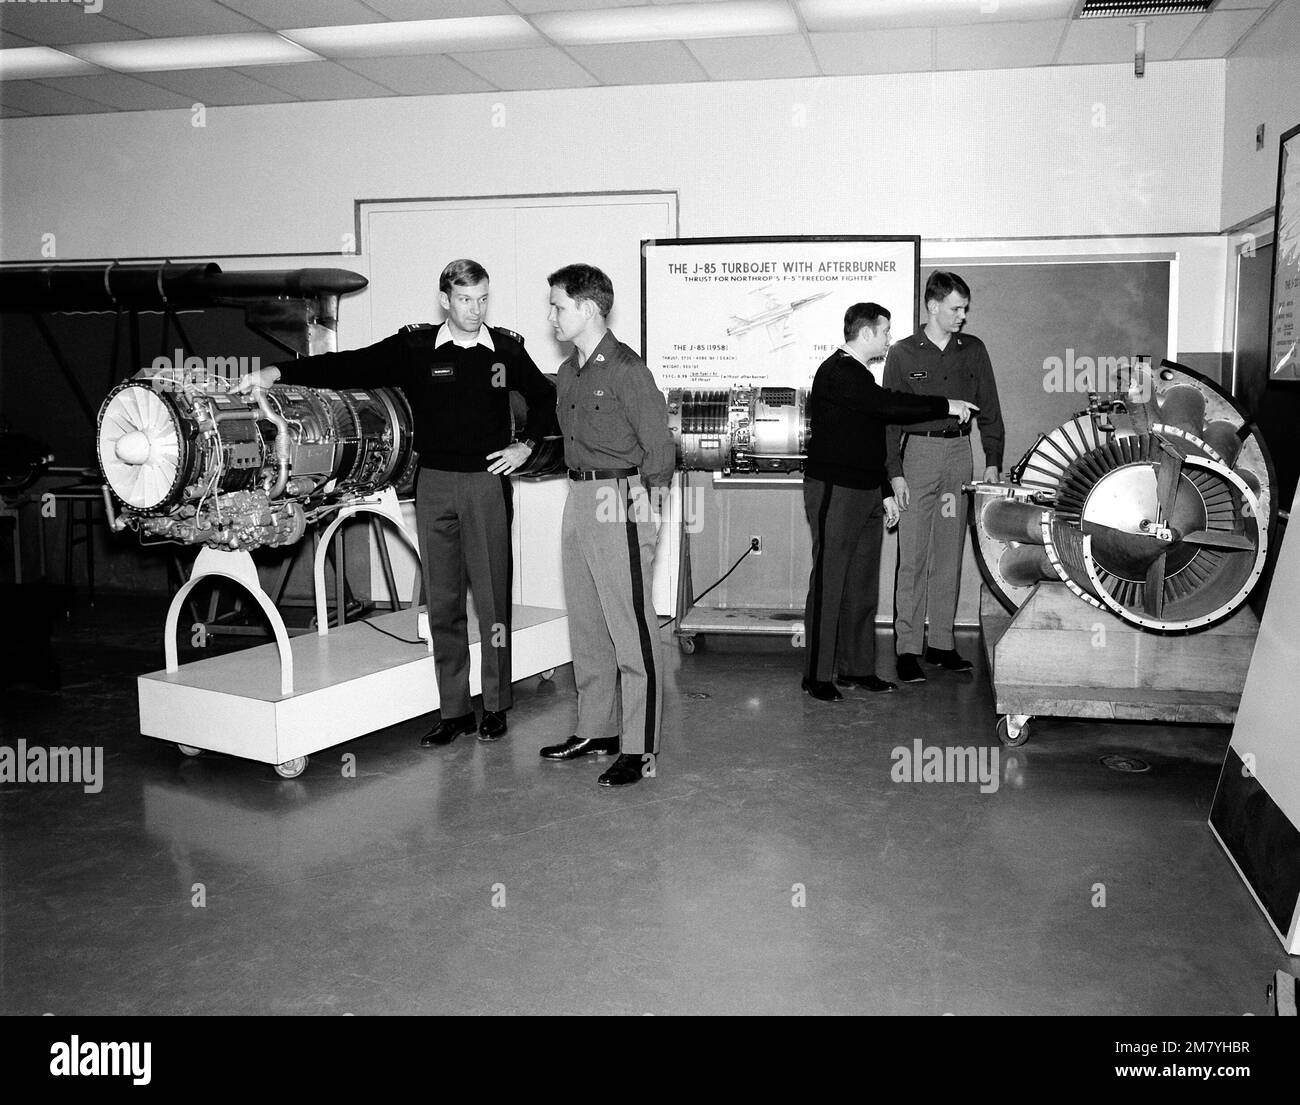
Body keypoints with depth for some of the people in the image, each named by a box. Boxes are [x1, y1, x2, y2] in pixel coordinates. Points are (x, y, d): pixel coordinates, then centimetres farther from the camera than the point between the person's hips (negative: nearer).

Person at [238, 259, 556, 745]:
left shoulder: (506, 348, 4)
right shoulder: (414, 347, 2)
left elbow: (544, 398, 18)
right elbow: (350, 367, -3)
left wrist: (526, 446, 6)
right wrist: (278, 372, -10)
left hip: (488, 483, -1)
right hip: (434, 484, 1)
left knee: (492, 598, 2)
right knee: (442, 602, 5)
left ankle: (495, 706, 13)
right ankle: (453, 710, 14)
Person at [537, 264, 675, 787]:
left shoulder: (625, 369, -11)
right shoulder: (567, 373, 14)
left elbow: (658, 443, -11)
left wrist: (649, 496, -14)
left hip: (620, 501, -9)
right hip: (578, 499, 9)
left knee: (631, 630, -5)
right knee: (585, 625, 15)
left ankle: (639, 749, 1)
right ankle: (596, 728, 27)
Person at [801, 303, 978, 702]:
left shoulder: (860, 375, 19)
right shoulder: (836, 373, -12)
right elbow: (888, 405, -23)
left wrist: (885, 492, 20)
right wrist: (945, 405, -14)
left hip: (866, 493, 10)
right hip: (834, 491, -9)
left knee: (863, 584, 10)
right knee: (828, 583, -6)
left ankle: (857, 667, 18)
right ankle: (817, 675, 0)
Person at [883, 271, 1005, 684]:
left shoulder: (973, 350, 10)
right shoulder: (903, 353, 1)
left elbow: (989, 409, 12)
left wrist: (992, 461, 3)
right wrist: (895, 472, -8)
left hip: (960, 454, 3)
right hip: (918, 453, -3)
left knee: (950, 555, 7)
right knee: (912, 557, -5)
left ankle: (942, 643, 14)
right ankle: (907, 648, -1)